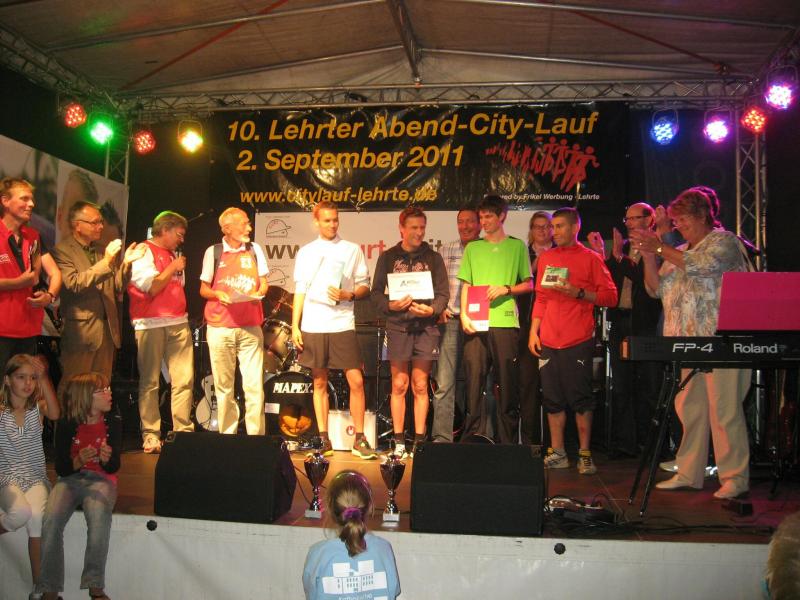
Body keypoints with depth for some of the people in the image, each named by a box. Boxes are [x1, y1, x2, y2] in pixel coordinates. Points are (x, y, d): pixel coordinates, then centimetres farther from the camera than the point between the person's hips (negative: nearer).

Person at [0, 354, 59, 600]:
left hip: (35, 477, 1)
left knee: (37, 516, -27)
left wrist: (43, 379, -30)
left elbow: (55, 414, -22)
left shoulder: (38, 407, 3)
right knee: (21, 511, -33)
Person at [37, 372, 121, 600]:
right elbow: (60, 468, -1)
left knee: (99, 517, -34)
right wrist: (79, 461, -23)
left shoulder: (113, 422, 0)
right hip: (70, 479, 1)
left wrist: (107, 459, -27)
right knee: (51, 520, -29)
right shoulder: (66, 425, 0)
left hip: (101, 480, -1)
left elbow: (114, 468, -3)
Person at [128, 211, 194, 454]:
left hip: (178, 323, 7)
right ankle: (150, 434, 3)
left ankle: (183, 431, 4)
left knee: (184, 379, -1)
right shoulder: (144, 251, -2)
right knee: (150, 381, -1)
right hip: (150, 324, -6)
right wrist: (173, 268, -3)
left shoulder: (174, 255, 21)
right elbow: (152, 287, -12)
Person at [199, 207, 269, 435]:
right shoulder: (213, 252, 4)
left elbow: (263, 283, 13)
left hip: (250, 328, 1)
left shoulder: (254, 249, 9)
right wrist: (218, 294, -13)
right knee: (224, 386, 4)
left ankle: (256, 437, 0)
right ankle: (227, 436, 13)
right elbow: (203, 289, 8)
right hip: (220, 328, -1)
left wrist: (259, 292, -9)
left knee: (254, 385, -5)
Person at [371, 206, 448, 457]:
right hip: (397, 326, 0)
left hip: (425, 327, 0)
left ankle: (420, 441, 8)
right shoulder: (388, 257, 10)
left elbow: (443, 293, 6)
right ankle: (399, 441, 7)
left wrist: (432, 309, -13)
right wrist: (391, 305, -12)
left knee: (420, 386, 2)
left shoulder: (433, 257, 10)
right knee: (399, 385, 1)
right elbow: (376, 293, 7)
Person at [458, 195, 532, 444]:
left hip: (505, 321, -1)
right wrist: (464, 315, -1)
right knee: (474, 377, -3)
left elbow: (529, 284, 9)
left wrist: (506, 289, -8)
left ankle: (508, 440, 8)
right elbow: (466, 285, 13)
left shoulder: (517, 246, 10)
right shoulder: (472, 248, 16)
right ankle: (474, 437, 4)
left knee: (507, 381, -1)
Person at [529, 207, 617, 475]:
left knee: (580, 398, -2)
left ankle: (585, 455, 6)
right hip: (548, 341, 5)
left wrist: (578, 292, -16)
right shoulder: (546, 258, 15)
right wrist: (533, 331, 10)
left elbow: (610, 296, -4)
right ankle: (557, 453, 16)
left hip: (578, 341, -4)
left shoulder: (590, 258, 1)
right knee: (552, 399, 7)